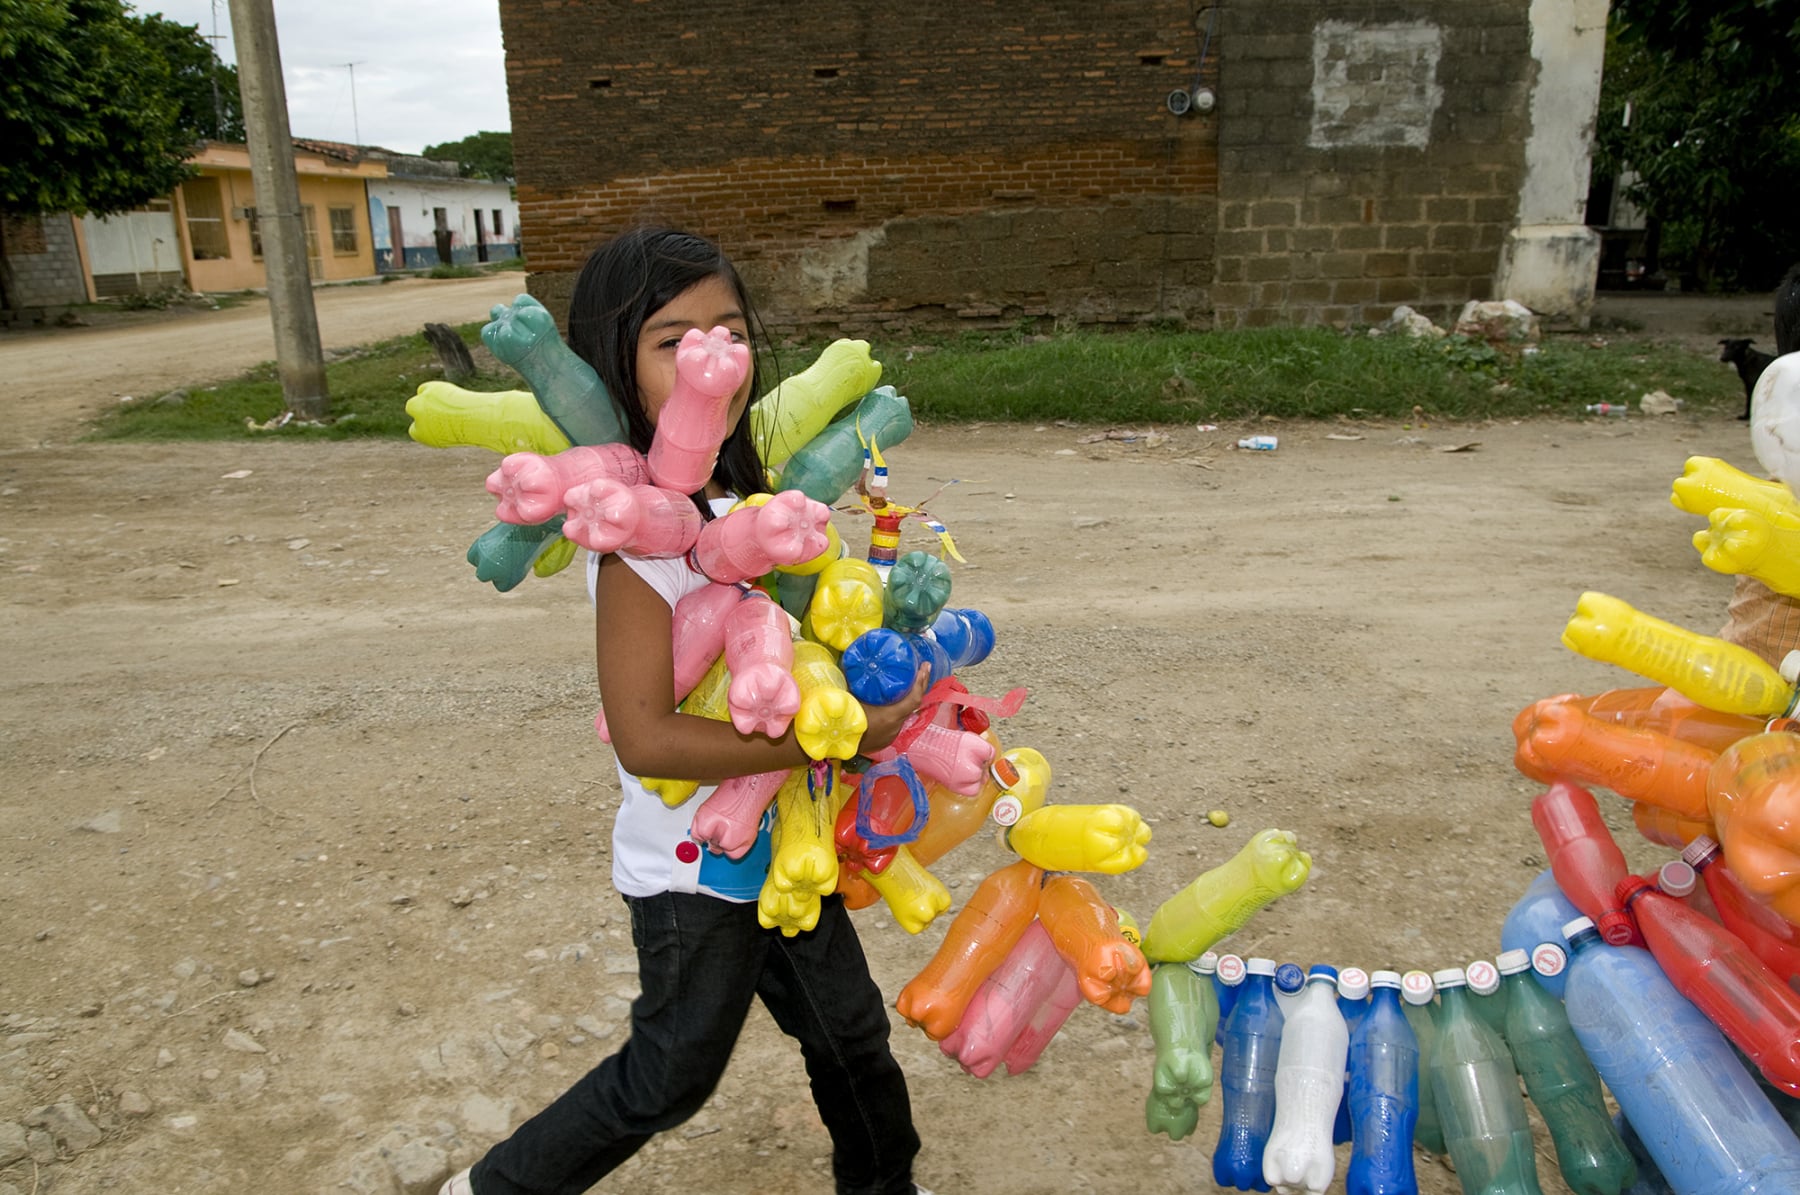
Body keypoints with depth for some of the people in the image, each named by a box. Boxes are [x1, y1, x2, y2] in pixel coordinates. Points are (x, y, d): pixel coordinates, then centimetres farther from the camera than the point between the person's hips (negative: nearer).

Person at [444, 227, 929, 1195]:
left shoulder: (735, 496, -2)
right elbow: (645, 735, -33)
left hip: (780, 845, 8)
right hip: (694, 869, -8)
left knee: (847, 1027, 25)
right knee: (672, 1073, 14)